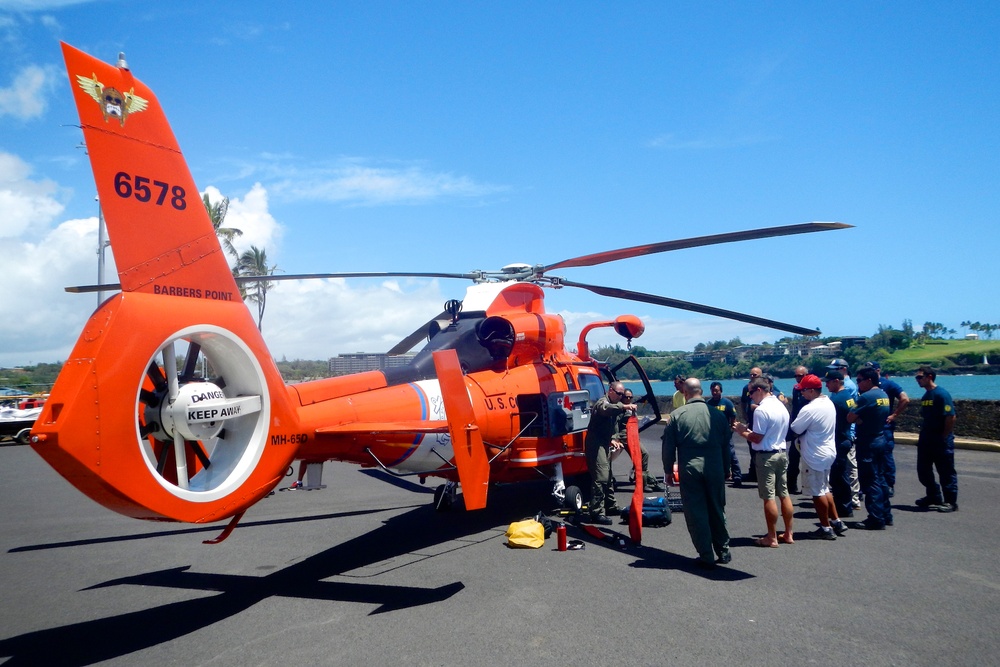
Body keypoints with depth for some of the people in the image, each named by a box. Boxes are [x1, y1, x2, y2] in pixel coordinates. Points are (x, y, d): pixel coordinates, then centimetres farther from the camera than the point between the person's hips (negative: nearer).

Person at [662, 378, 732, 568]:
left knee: (696, 513, 5)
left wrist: (669, 470, 9)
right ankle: (723, 551, 25)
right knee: (717, 511, 17)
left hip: (689, 469, -3)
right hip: (715, 468, 3)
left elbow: (668, 446, -3)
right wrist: (725, 470, 19)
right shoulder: (718, 414, 2)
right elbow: (727, 445, 9)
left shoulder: (677, 415, -5)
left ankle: (707, 556, 8)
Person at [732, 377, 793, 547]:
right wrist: (748, 430, 12)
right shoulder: (781, 406, 9)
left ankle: (772, 537, 5)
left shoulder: (761, 410, -18)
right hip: (782, 453, 9)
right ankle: (788, 534, 21)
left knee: (769, 497, -1)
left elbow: (757, 438, -18)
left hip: (767, 456, -9)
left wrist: (741, 431, -1)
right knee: (784, 494, 14)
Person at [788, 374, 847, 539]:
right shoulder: (829, 403, 4)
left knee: (817, 493, 4)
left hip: (815, 456, -9)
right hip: (828, 452, 9)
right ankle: (836, 522, 27)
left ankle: (826, 528, 13)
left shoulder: (809, 409, -25)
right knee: (824, 489, 22)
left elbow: (793, 431, -17)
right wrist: (803, 437, 4)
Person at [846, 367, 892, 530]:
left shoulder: (866, 397, -19)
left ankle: (876, 519, 1)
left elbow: (850, 417, -18)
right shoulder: (884, 395, 10)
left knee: (870, 481, -3)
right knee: (879, 478, 17)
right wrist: (861, 419, -1)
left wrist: (857, 418, 0)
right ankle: (886, 514, 25)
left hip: (868, 443, -9)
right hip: (880, 440, 9)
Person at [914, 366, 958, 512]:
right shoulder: (926, 395, 12)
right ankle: (933, 498, 27)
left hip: (941, 441, -9)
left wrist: (944, 437, -16)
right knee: (923, 470, 13)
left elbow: (951, 417, -19)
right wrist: (923, 435, 11)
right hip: (926, 440, 9)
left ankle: (951, 502, 9)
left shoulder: (941, 394, -14)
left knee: (946, 472, 0)